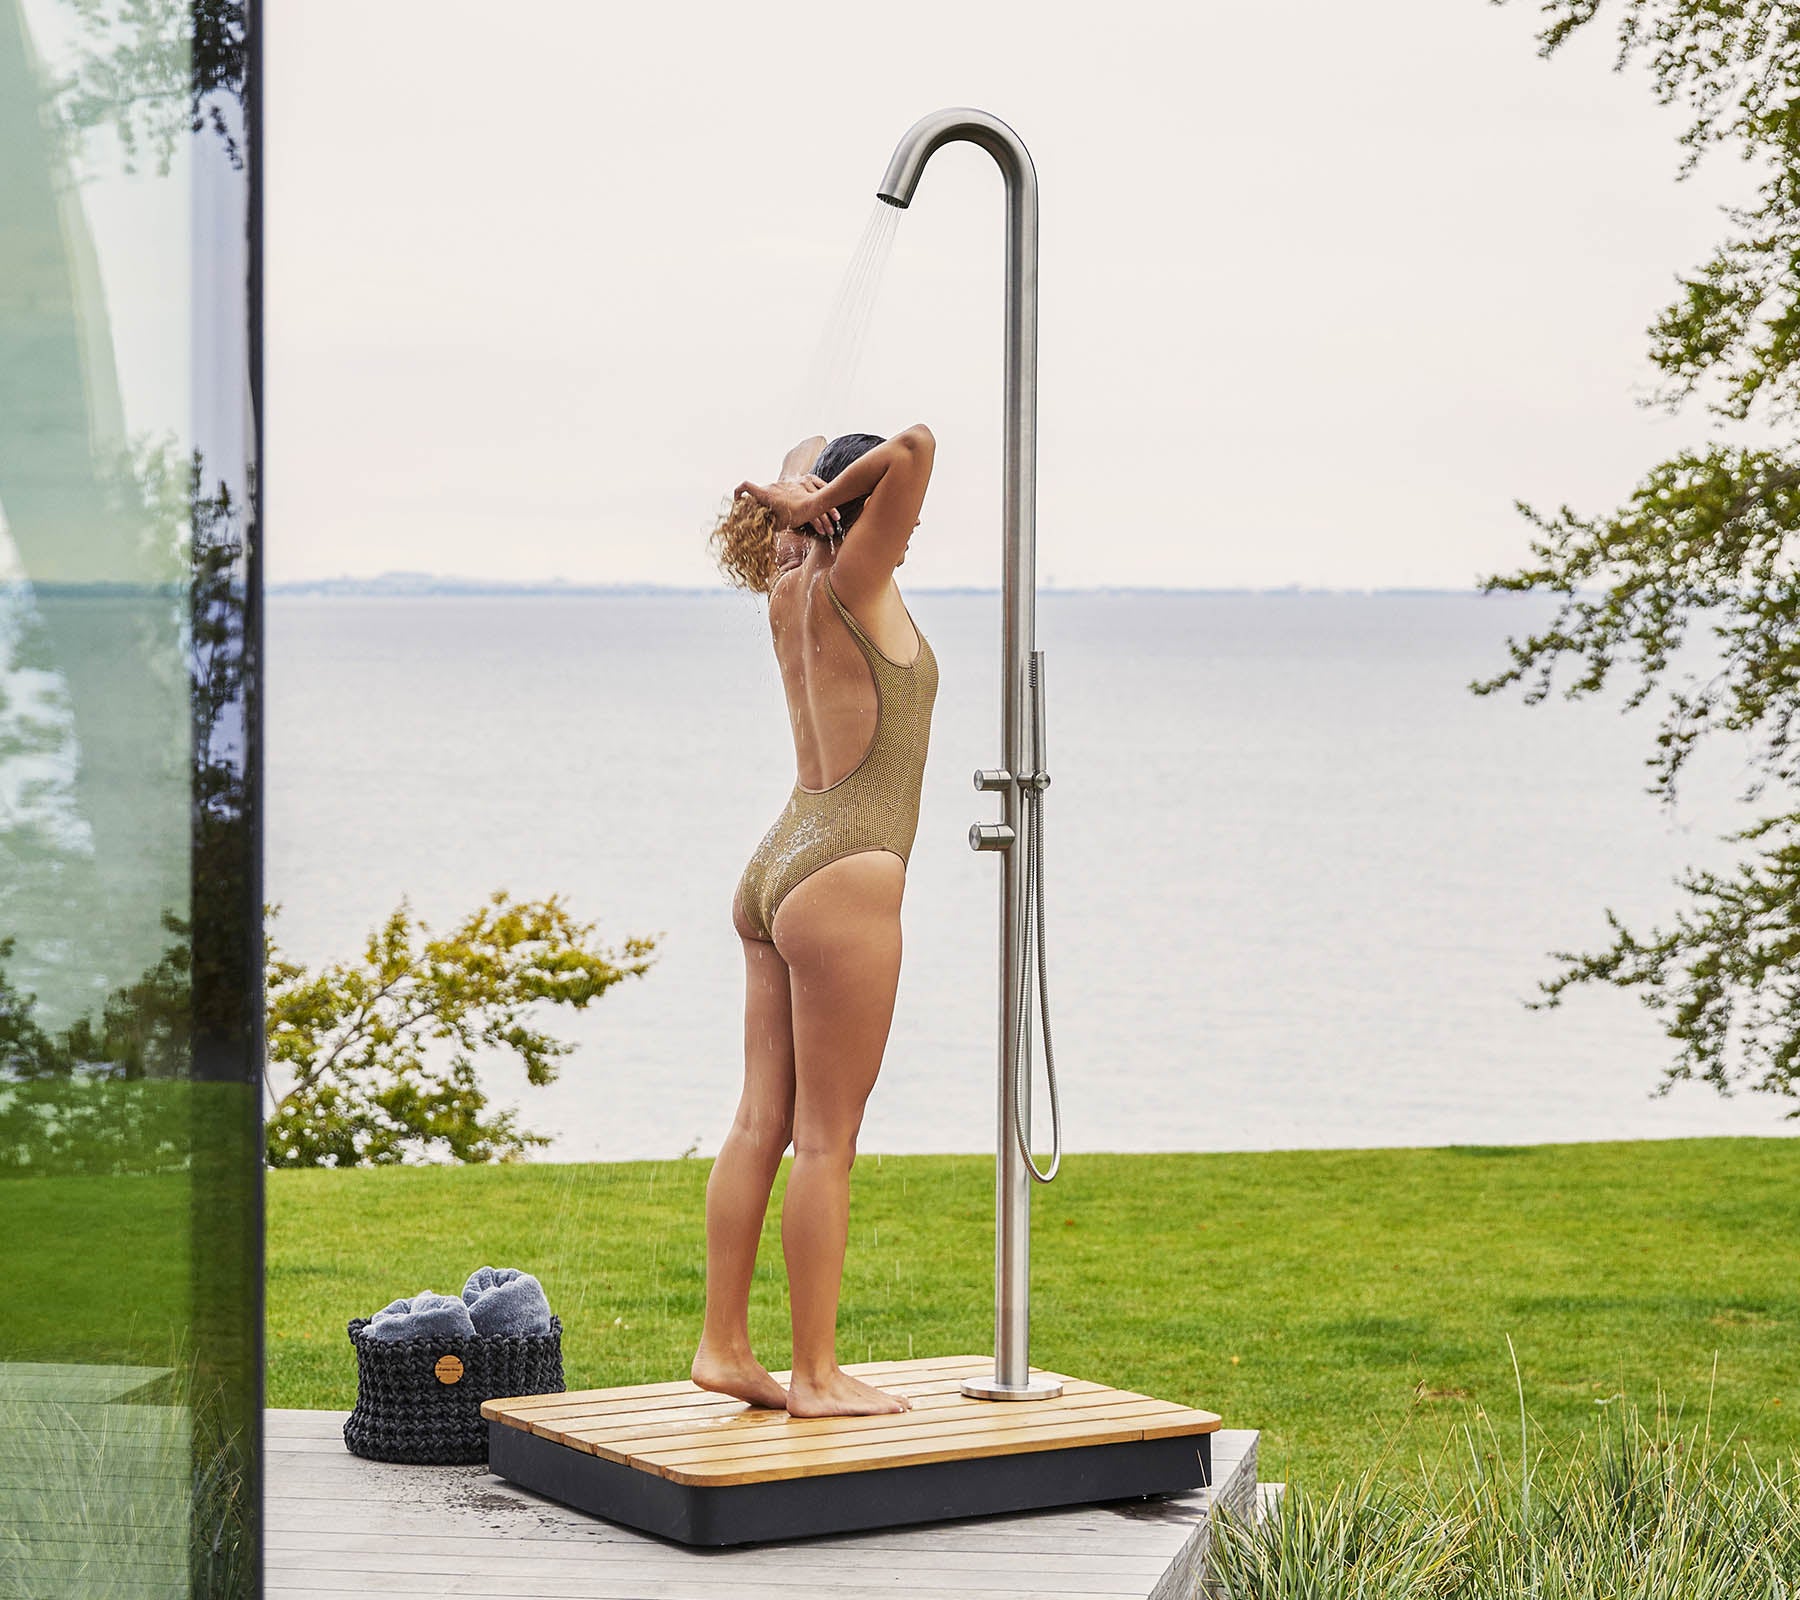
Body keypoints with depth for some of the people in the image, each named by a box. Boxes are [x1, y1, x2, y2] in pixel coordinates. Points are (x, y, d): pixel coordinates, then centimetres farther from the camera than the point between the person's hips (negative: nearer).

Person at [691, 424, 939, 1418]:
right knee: (827, 1141, -4)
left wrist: (796, 493, 4)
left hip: (775, 877, 9)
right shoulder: (849, 585, -11)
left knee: (762, 1122, 10)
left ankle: (723, 1345, 13)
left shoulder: (789, 590, 10)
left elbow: (810, 453, 25)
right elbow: (915, 447, -22)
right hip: (841, 883, -9)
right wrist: (824, 502, -10)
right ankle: (817, 1375, 0)